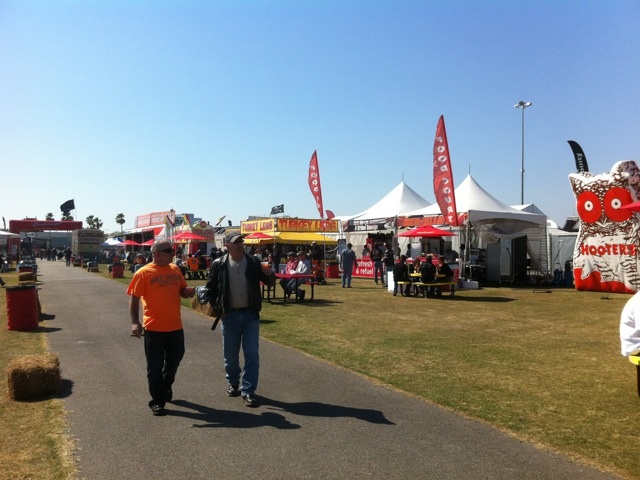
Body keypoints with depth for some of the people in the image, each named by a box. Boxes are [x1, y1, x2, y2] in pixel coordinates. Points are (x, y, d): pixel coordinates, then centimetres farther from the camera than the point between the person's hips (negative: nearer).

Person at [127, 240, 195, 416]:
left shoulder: (175, 269, 7)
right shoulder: (144, 273, -9)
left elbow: (182, 291, 16)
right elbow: (134, 298, -10)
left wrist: (190, 291, -8)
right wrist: (135, 322, -19)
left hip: (175, 326, 6)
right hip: (154, 327, -5)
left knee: (174, 359, 19)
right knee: (155, 365, 4)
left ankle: (165, 387, 43)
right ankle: (157, 401, 16)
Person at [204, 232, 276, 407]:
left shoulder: (254, 262, -2)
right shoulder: (219, 264, -4)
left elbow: (270, 282, 3)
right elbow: (210, 288, 5)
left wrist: (270, 274, -19)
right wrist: (216, 308, -2)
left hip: (250, 314, 0)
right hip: (229, 315, 0)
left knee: (252, 354, -1)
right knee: (230, 354, 13)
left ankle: (248, 390, 7)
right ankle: (233, 383, 36)